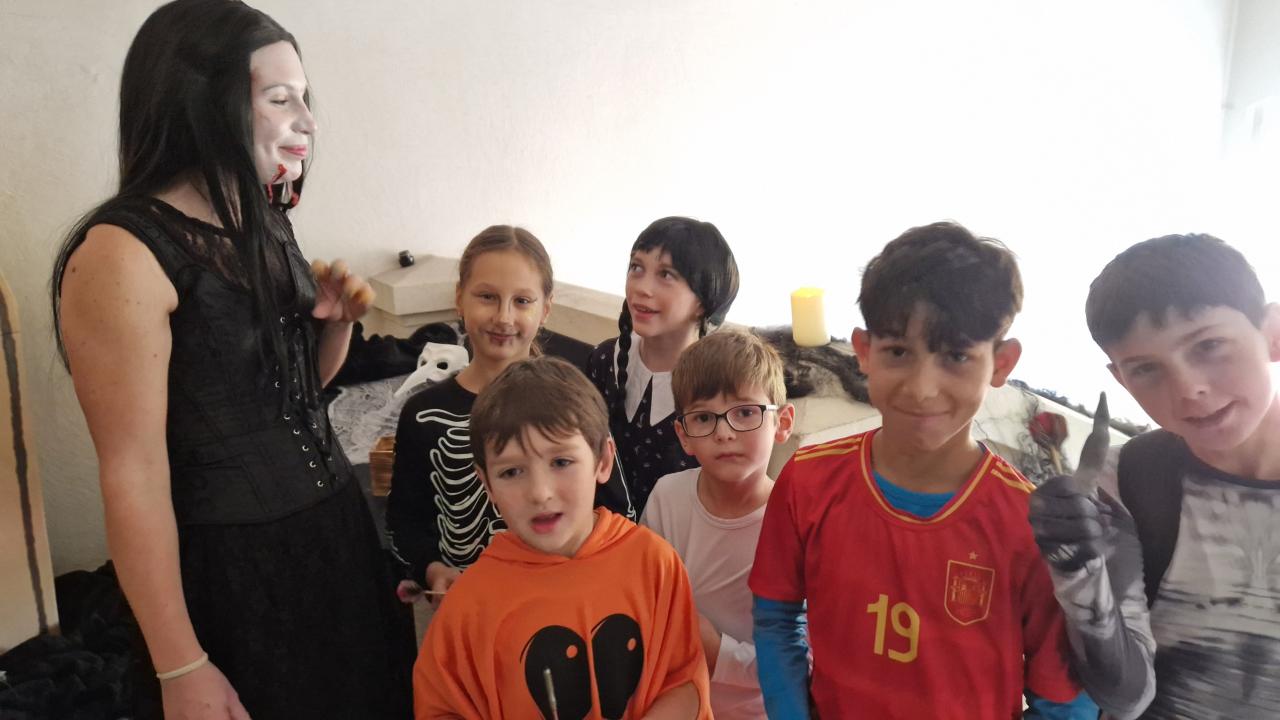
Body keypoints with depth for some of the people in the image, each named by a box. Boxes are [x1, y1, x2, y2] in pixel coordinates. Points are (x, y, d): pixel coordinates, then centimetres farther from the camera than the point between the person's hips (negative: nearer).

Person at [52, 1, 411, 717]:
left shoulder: (262, 226, 6)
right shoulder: (122, 253, -18)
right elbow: (132, 473, -18)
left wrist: (338, 318, -4)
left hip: (335, 527, 8)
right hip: (232, 564, -7)